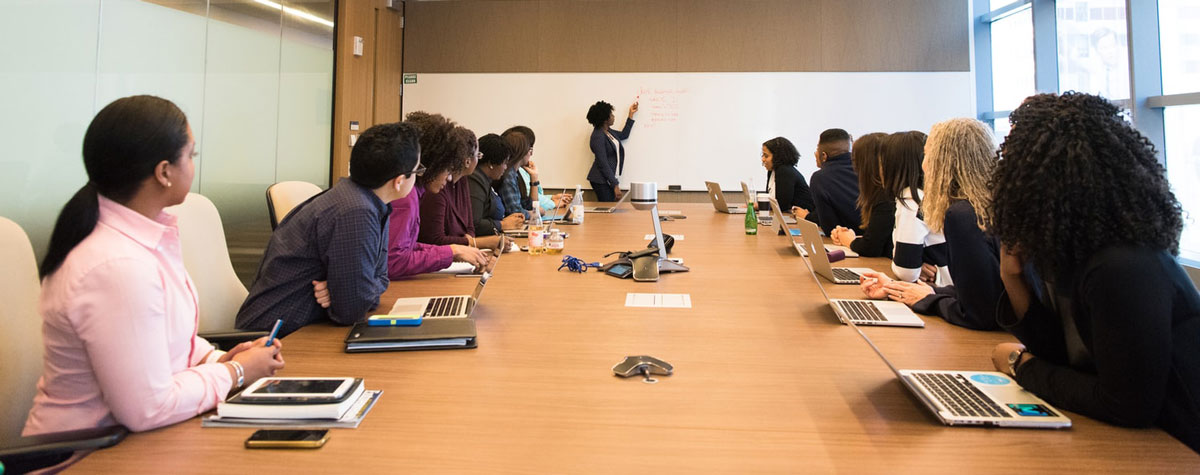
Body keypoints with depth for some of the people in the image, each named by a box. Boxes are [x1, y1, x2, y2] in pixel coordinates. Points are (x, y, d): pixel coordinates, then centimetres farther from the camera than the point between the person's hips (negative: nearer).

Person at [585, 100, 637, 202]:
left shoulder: (608, 131, 10)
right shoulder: (598, 137, -18)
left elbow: (623, 135, 30)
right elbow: (603, 164, -20)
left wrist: (631, 114, 27)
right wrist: (615, 185, -20)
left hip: (610, 178, 9)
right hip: (602, 181, -9)